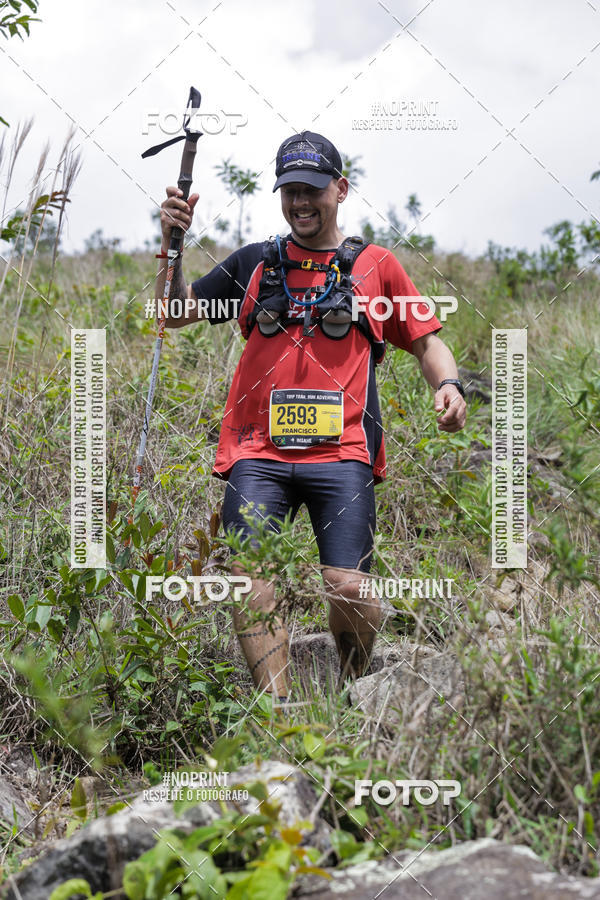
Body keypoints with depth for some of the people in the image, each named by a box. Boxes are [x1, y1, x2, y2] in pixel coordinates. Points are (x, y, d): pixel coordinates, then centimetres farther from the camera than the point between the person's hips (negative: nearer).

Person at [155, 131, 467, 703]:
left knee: (347, 589, -14)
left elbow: (426, 341, 17)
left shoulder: (375, 266, 15)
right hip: (258, 453, 2)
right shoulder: (253, 264, 19)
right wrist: (171, 242, 8)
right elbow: (174, 313, 23)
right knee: (249, 580, -18)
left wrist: (448, 384, -4)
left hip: (341, 453, -2)